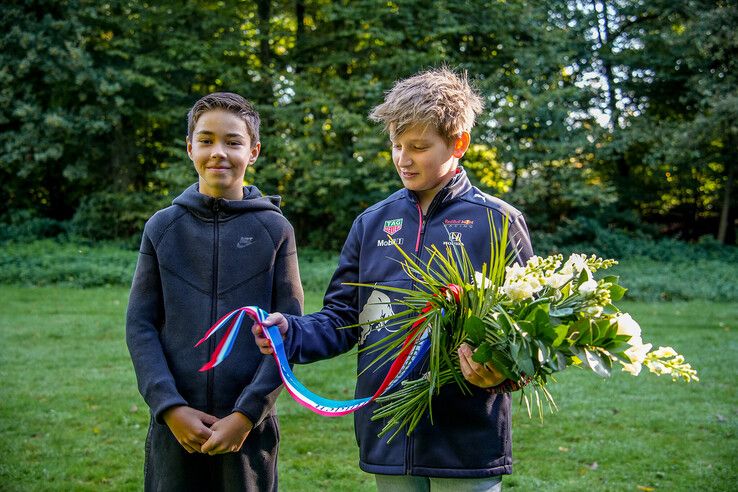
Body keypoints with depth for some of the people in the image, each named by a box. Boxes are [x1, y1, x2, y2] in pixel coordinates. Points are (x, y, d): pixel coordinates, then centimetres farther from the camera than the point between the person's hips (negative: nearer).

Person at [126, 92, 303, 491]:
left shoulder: (275, 229, 0)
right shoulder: (162, 227, 3)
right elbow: (140, 326, 1)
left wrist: (247, 414, -10)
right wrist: (169, 406, -10)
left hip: (249, 426, -1)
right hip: (174, 427, 1)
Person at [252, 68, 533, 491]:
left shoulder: (497, 221, -3)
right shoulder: (373, 222, 8)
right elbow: (342, 320, 9)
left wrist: (501, 371, -22)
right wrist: (291, 332, -9)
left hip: (468, 441, -3)